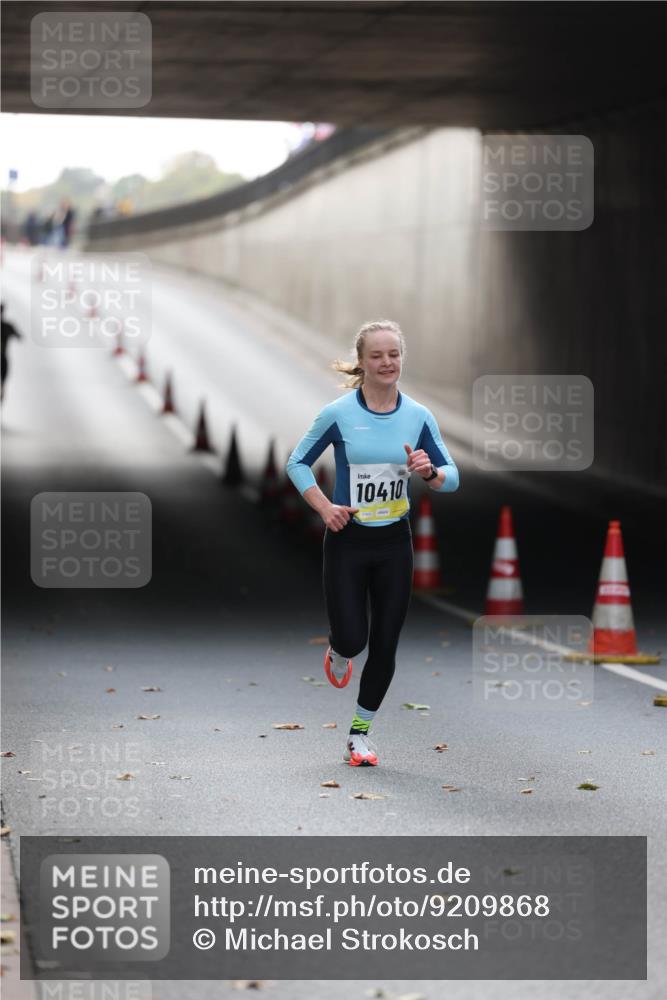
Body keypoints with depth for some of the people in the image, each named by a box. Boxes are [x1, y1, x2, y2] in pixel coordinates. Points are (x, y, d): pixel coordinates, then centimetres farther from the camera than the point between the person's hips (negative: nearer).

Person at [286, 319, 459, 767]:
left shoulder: (419, 417, -1)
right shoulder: (339, 414, -8)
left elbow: (452, 478, 2)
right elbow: (298, 462, 2)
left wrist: (429, 472, -21)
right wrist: (325, 507, -11)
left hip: (394, 543, 2)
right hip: (347, 541, -2)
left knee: (385, 645, 3)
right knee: (351, 637, -6)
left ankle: (361, 731, 20)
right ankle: (339, 653, 33)